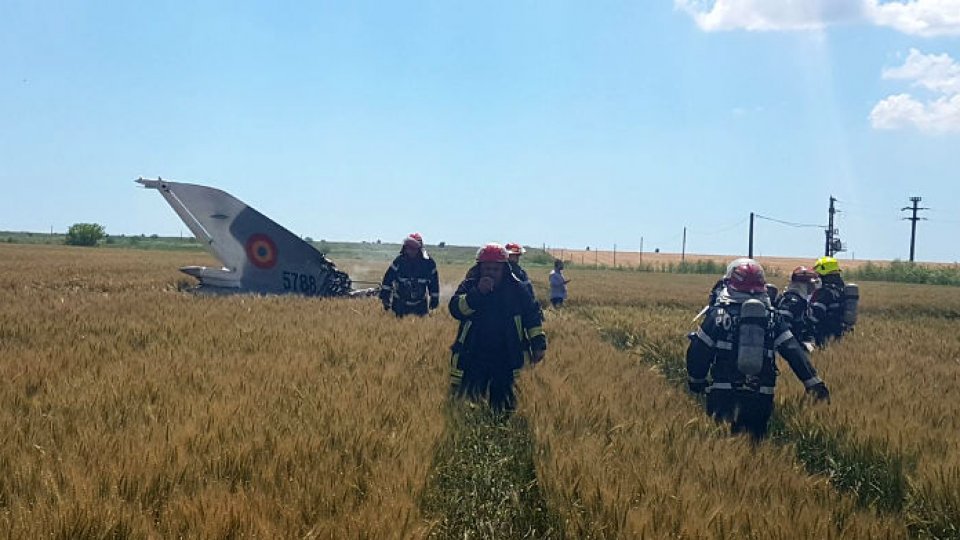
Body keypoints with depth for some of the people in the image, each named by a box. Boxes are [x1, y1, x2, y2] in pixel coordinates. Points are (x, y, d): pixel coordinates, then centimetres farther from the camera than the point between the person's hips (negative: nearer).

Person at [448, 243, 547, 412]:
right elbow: (455, 309, -18)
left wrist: (538, 343, 0)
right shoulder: (469, 286, -2)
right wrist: (478, 293, -29)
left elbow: (532, 315, 8)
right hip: (472, 356, -1)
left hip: (506, 359, 1)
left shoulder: (516, 289, 2)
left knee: (505, 405, 8)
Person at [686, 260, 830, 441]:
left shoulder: (718, 314, -1)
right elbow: (794, 352, 1)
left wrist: (696, 380, 14)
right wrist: (814, 383, 3)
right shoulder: (772, 318, 7)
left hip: (723, 394, -2)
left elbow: (697, 351, -1)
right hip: (761, 398, 3)